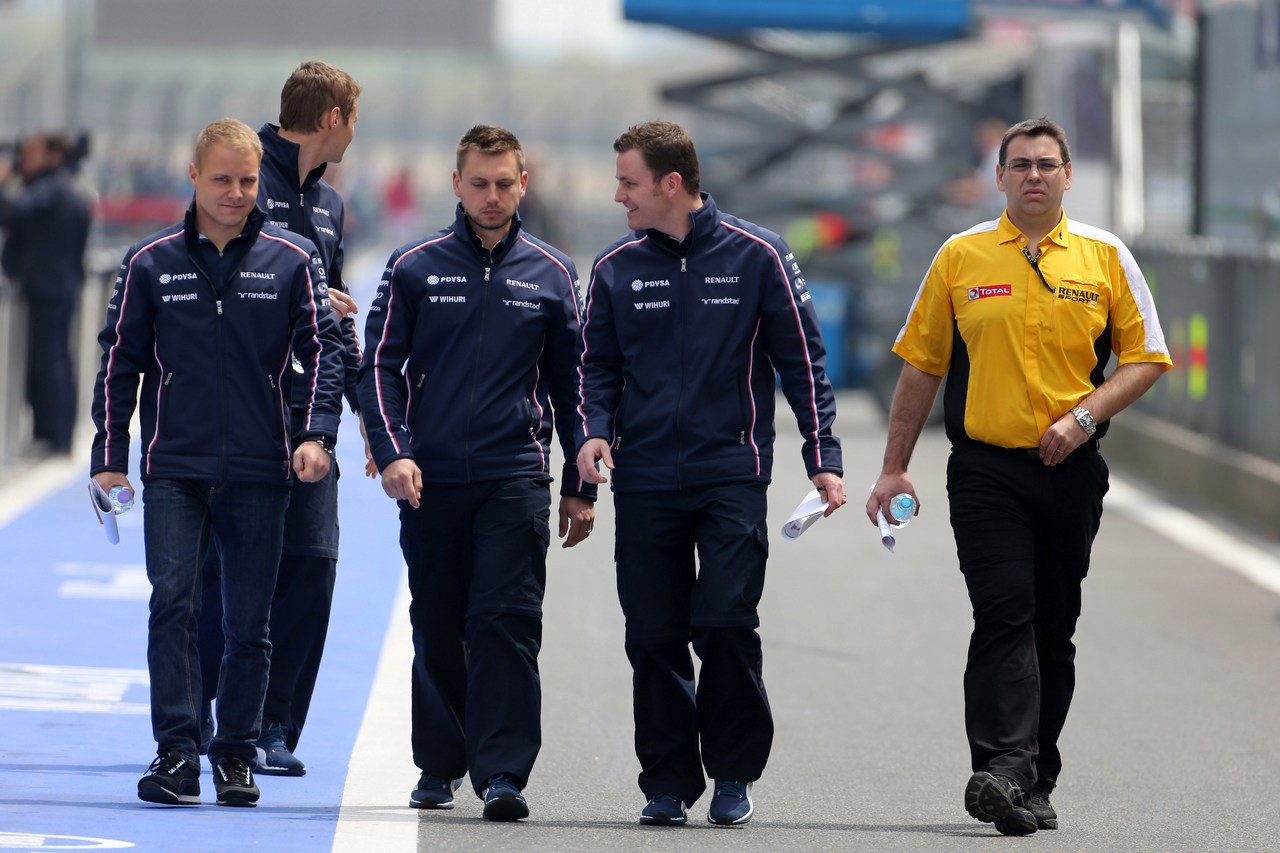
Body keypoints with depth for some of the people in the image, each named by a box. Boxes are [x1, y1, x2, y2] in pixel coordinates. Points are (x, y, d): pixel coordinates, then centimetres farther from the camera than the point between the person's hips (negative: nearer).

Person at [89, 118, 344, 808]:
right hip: (174, 467, 0)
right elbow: (120, 362, 9)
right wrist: (110, 456, 5)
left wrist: (318, 433, -10)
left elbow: (323, 350, 4)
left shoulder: (292, 260, 3)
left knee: (249, 622, 5)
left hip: (259, 471, 0)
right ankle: (176, 752, -13)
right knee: (173, 602, -14)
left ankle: (236, 753, 16)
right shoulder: (150, 264, 4)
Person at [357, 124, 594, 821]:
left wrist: (580, 488, 12)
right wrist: (393, 452, -10)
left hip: (515, 477, -1)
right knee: (437, 628, 8)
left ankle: (502, 772, -13)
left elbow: (571, 383, 13)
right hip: (430, 478, 1)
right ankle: (440, 765, 22)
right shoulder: (414, 267, 4)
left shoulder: (551, 274, 7)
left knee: (507, 622, -11)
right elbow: (380, 366, 5)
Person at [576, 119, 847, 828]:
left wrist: (823, 460, 1)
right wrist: (595, 429, -3)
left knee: (724, 622, -13)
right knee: (654, 636, 1)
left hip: (732, 475, -3)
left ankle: (734, 771, 3)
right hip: (643, 480, 3)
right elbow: (597, 364, 17)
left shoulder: (756, 257, 0)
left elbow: (802, 362, 5)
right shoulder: (616, 269, 7)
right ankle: (668, 781, 12)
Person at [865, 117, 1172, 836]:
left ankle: (1036, 783, 16)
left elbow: (1146, 358, 5)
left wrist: (1084, 416, -10)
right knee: (1005, 618, -15)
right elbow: (922, 365, 9)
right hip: (986, 471, -2)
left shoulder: (1105, 256, 5)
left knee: (1054, 630, 7)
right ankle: (1004, 772, -26)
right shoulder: (961, 257, 5)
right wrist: (895, 469, 6)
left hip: (1071, 471, 2)